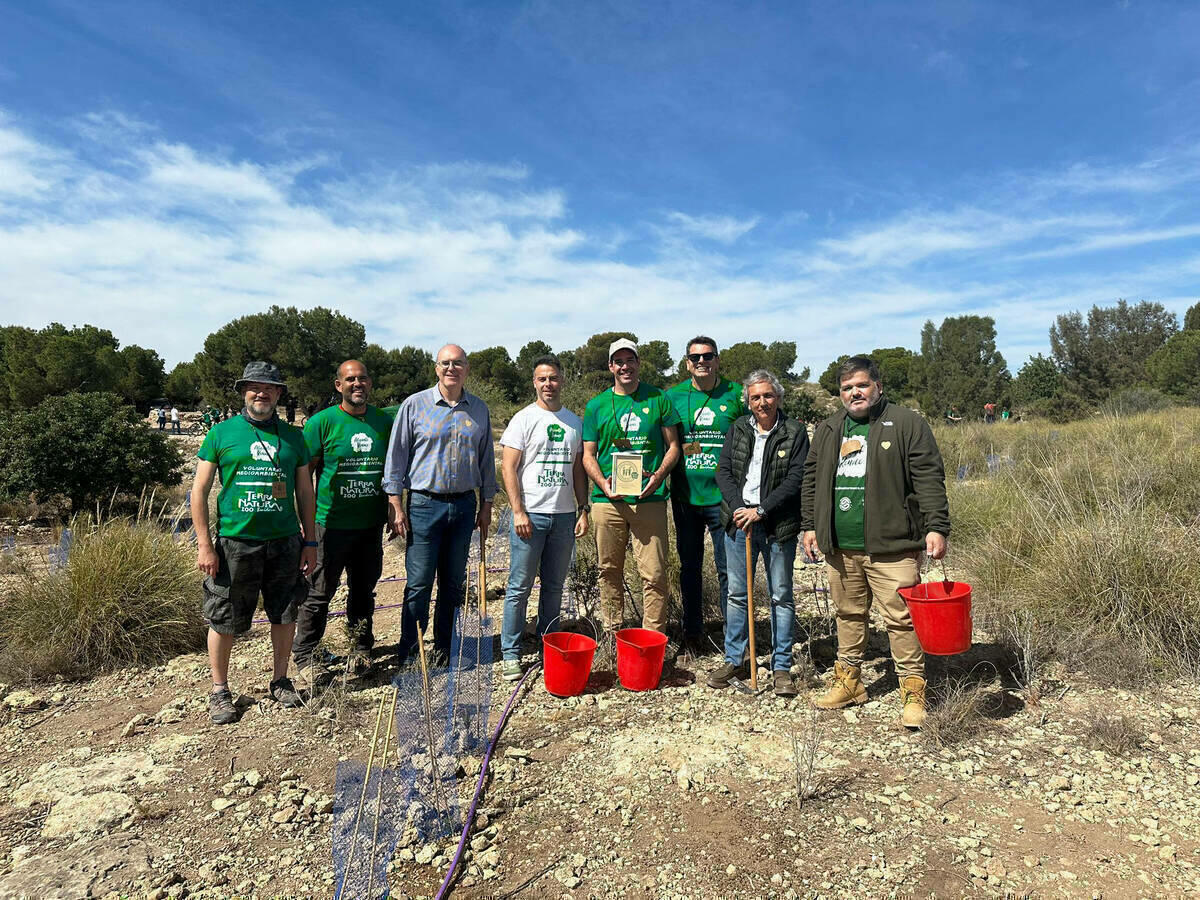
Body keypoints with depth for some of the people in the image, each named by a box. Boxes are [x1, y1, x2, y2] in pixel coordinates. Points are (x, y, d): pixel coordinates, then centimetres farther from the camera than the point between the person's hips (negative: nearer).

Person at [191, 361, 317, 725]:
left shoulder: (293, 436, 8)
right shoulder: (222, 433, 1)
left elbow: (305, 492, 12)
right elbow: (200, 491, 1)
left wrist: (310, 542, 8)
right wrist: (204, 544, -5)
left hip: (285, 542, 2)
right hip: (235, 542, -2)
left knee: (284, 615, 11)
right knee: (224, 620, 6)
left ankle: (280, 681, 29)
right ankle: (219, 690, 24)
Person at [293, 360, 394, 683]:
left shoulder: (384, 422, 5)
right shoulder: (322, 422, -6)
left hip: (371, 524, 4)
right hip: (331, 524, -3)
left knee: (364, 590, 15)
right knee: (319, 592, 5)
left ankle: (360, 649, 31)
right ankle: (305, 655, 22)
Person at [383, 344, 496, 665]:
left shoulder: (479, 410, 8)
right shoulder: (415, 405, -2)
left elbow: (486, 460, 13)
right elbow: (396, 457, -1)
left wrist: (486, 506, 11)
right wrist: (395, 505, -6)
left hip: (464, 505, 3)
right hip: (425, 503, -3)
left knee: (454, 583, 11)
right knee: (419, 584, 0)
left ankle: (445, 648, 25)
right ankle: (409, 652, 14)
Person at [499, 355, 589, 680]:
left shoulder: (574, 422, 12)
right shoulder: (524, 419, -1)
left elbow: (578, 470, 15)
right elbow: (508, 468, -6)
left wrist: (583, 511, 8)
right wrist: (518, 512, -13)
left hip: (564, 515, 4)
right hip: (530, 515, -4)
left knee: (554, 586, 12)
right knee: (520, 587, -1)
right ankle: (510, 654, 9)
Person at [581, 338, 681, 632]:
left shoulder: (658, 400, 7)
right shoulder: (597, 405, 10)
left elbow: (673, 446, 9)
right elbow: (588, 455, 10)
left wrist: (658, 475, -9)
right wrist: (602, 483, -8)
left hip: (649, 498, -1)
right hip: (607, 499, 2)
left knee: (654, 573, -2)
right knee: (609, 570, 10)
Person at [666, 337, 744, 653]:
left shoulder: (735, 395, 1)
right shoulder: (673, 396, 5)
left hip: (723, 496, -2)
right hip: (685, 496, 2)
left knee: (728, 569, 1)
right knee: (690, 567, 13)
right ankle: (692, 632, 28)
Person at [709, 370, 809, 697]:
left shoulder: (795, 432, -2)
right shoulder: (738, 429, 8)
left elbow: (795, 479, -9)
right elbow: (723, 472, 4)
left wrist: (761, 510, -15)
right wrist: (740, 508, -10)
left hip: (779, 525, -3)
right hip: (738, 520, 3)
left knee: (781, 596, 6)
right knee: (737, 593, 10)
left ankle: (781, 667, 18)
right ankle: (735, 660, 23)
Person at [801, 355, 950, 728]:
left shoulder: (906, 424, -2)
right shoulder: (827, 431, 14)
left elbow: (929, 479, -7)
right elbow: (812, 481, 18)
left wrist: (936, 527, -14)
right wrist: (810, 525, 13)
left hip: (891, 545, -5)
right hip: (840, 547, 5)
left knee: (901, 618, -3)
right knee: (849, 615, 15)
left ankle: (913, 691, 10)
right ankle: (849, 680, 29)